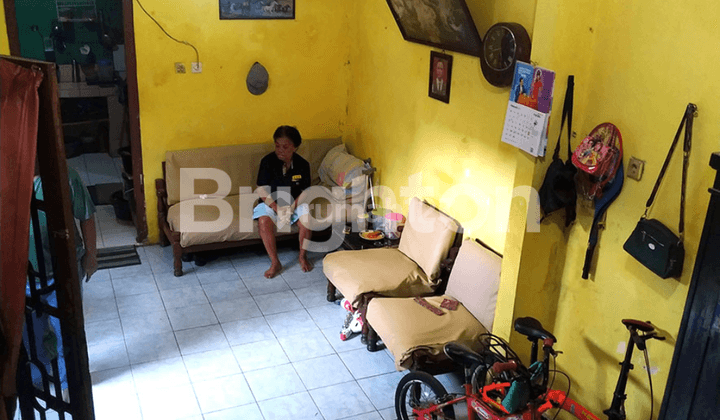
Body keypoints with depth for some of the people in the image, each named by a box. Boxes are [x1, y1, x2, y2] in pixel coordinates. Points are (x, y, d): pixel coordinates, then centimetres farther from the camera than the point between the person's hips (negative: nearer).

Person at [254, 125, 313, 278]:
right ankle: (275, 263, -20)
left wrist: (292, 207, -21)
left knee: (306, 218, -29)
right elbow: (263, 191, -13)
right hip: (271, 203, -1)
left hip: (295, 203, 1)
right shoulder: (268, 161, -12)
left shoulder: (302, 164, -7)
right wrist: (278, 210, -24)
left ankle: (302, 256, -6)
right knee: (264, 221, -32)